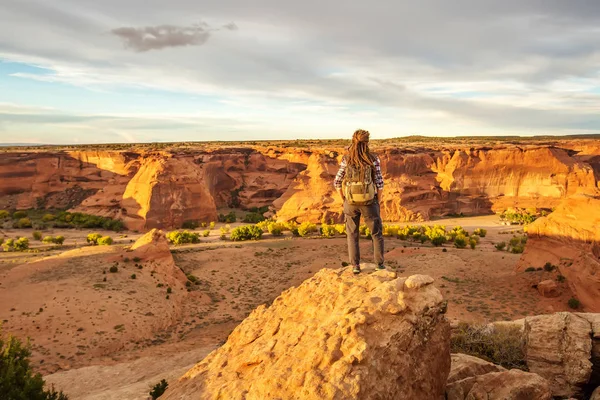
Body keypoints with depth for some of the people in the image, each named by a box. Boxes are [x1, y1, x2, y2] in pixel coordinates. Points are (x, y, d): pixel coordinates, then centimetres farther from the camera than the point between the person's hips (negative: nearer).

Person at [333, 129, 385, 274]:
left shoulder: (346, 159, -6)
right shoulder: (373, 159, -11)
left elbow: (337, 182, -5)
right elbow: (379, 183, -10)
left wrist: (345, 201, 9)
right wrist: (377, 202, 4)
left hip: (351, 201, 1)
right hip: (368, 201, -1)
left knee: (352, 234, 14)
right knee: (377, 233, 16)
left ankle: (355, 266, 9)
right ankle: (380, 264, 15)